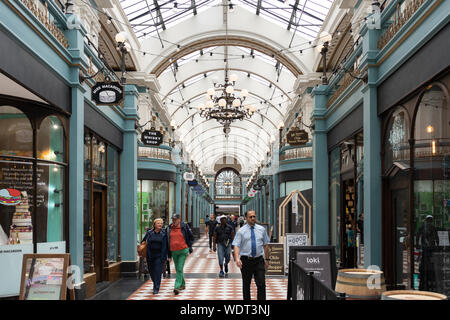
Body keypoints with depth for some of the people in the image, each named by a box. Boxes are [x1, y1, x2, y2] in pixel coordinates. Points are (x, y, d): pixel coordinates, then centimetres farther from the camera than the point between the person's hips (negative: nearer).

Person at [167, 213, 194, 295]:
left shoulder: (184, 227, -5)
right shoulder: (170, 228, 4)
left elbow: (191, 237, 6)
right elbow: (168, 240, 11)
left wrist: (189, 247, 0)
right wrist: (169, 254, 9)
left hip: (183, 251, -4)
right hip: (173, 251, 4)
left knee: (180, 269, -12)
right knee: (177, 269, 14)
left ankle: (177, 287, -16)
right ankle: (182, 284, 30)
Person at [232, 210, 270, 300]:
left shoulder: (262, 229, 7)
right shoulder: (241, 231, -2)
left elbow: (266, 245, 11)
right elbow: (236, 246, -9)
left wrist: (267, 259, 9)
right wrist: (237, 258, -25)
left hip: (259, 260, 1)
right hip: (246, 260, -1)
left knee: (261, 284, -5)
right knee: (246, 284, 9)